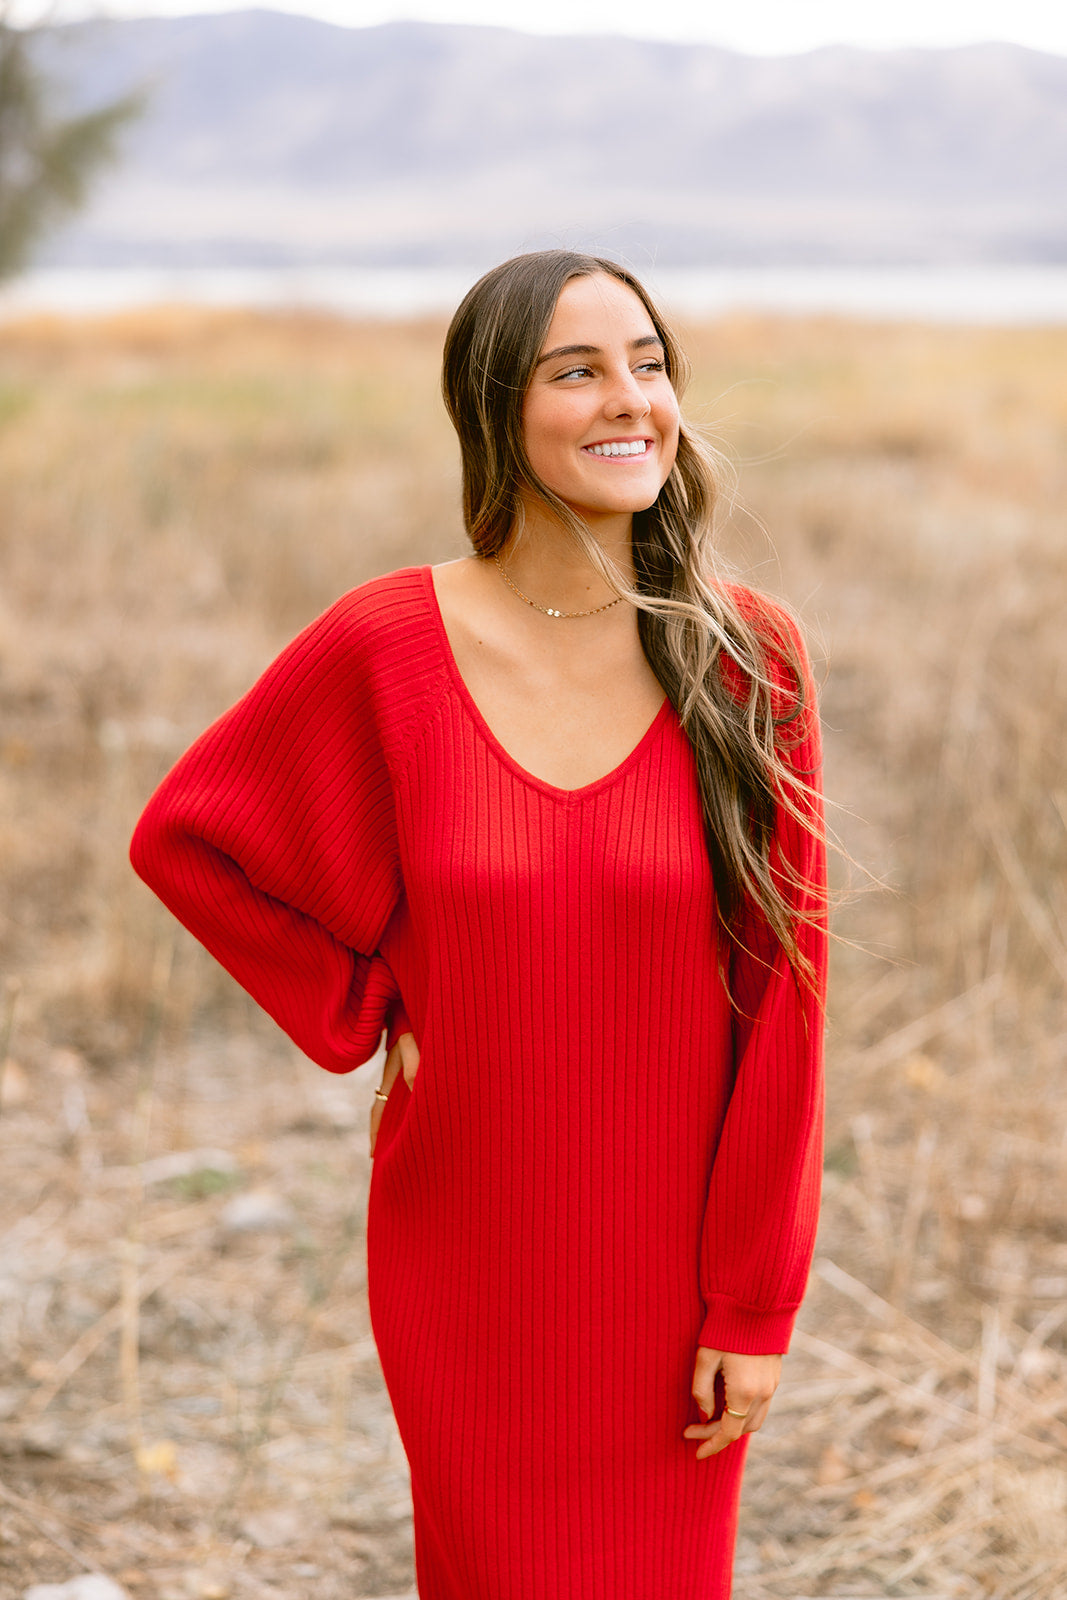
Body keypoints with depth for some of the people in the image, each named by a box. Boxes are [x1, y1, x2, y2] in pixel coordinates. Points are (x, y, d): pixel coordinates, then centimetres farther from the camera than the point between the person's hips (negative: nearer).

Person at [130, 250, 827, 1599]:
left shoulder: (747, 657, -8)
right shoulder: (384, 646, -9)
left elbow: (782, 992, -7)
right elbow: (180, 838, 5)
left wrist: (755, 1306, -6)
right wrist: (358, 1014, -3)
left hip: (668, 1261, 1)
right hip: (470, 1265, 0)